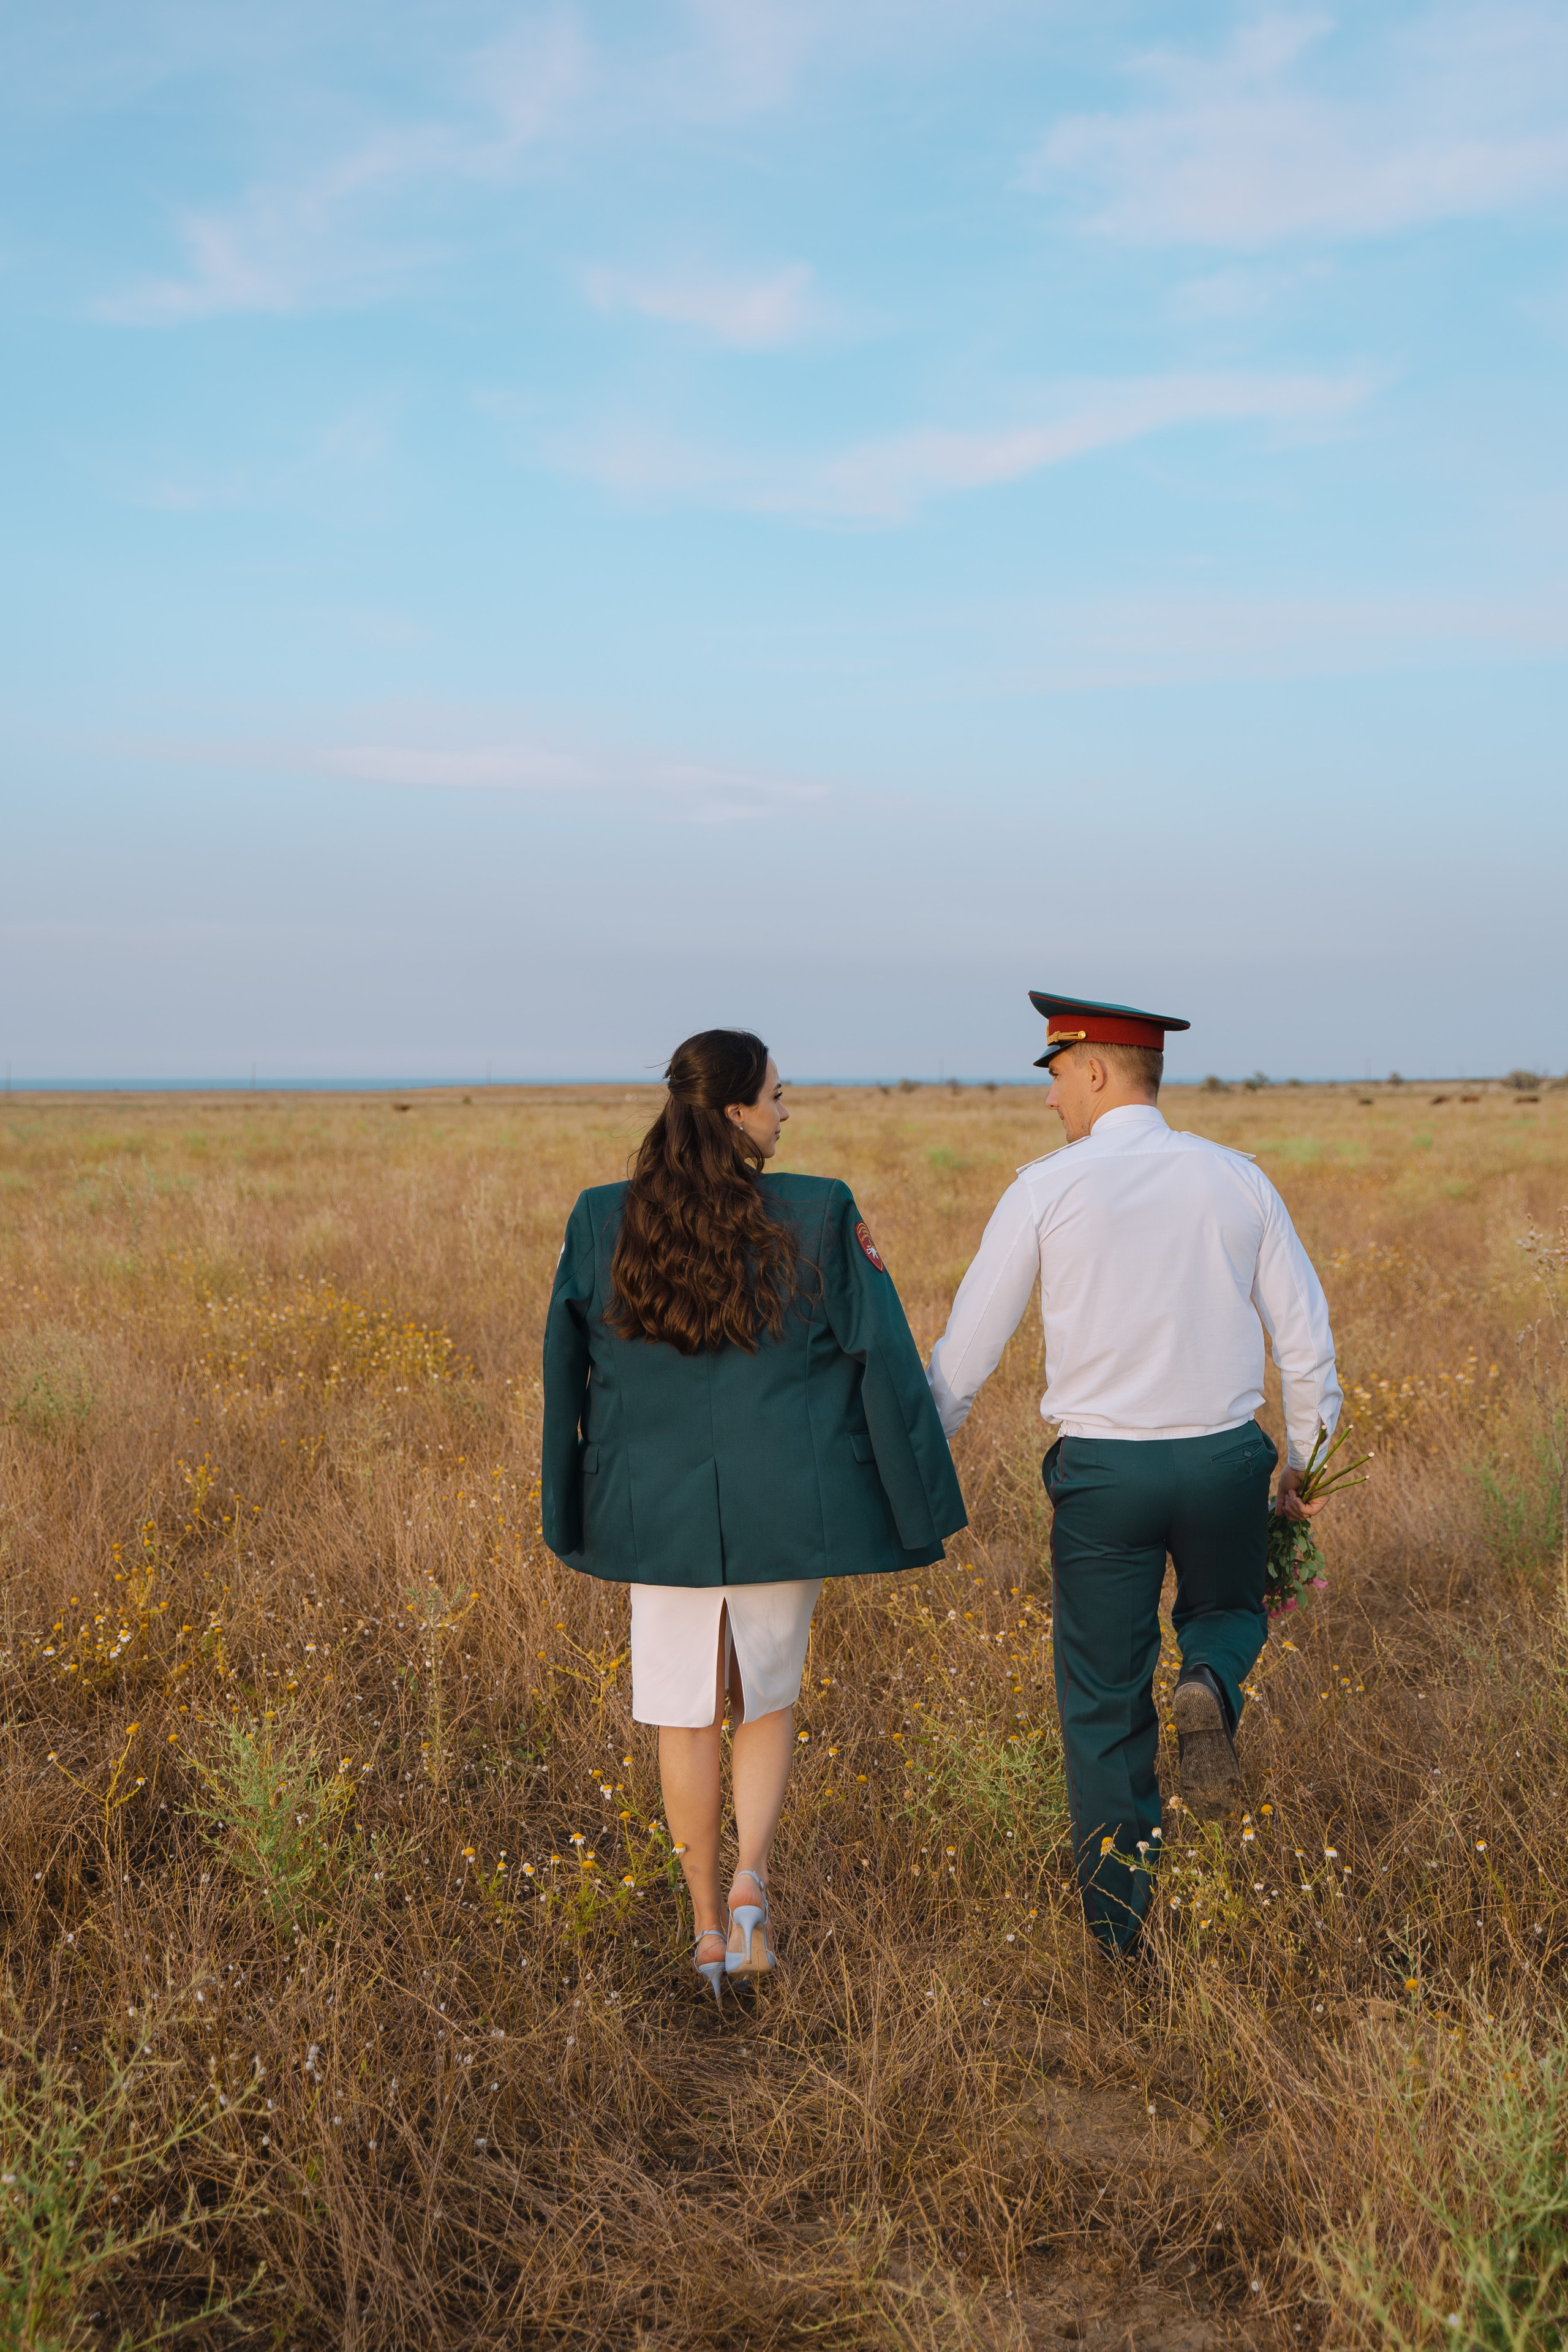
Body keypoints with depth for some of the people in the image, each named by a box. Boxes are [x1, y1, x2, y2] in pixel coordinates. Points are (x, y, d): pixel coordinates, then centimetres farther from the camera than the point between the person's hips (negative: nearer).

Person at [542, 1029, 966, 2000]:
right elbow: (884, 1361, -6)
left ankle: (708, 1925, 21)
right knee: (768, 1703, 18)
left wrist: (575, 1510, 17)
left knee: (686, 1716, 15)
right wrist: (918, 1508, 3)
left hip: (661, 1507, 1)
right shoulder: (822, 1217, -10)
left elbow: (565, 1371, 4)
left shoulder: (601, 1223, -5)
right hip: (785, 1508, -1)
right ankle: (751, 1879, 0)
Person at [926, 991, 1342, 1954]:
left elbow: (969, 1345, -2)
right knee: (1228, 1614, 29)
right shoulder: (1237, 1179, 3)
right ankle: (1209, 1692, -6)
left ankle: (1120, 1918, 15)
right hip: (1226, 1460, 2)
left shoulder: (1048, 1188, -5)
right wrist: (1307, 1462, 16)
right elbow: (1304, 1333, 4)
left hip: (1103, 1471, -2)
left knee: (1105, 1695, 11)